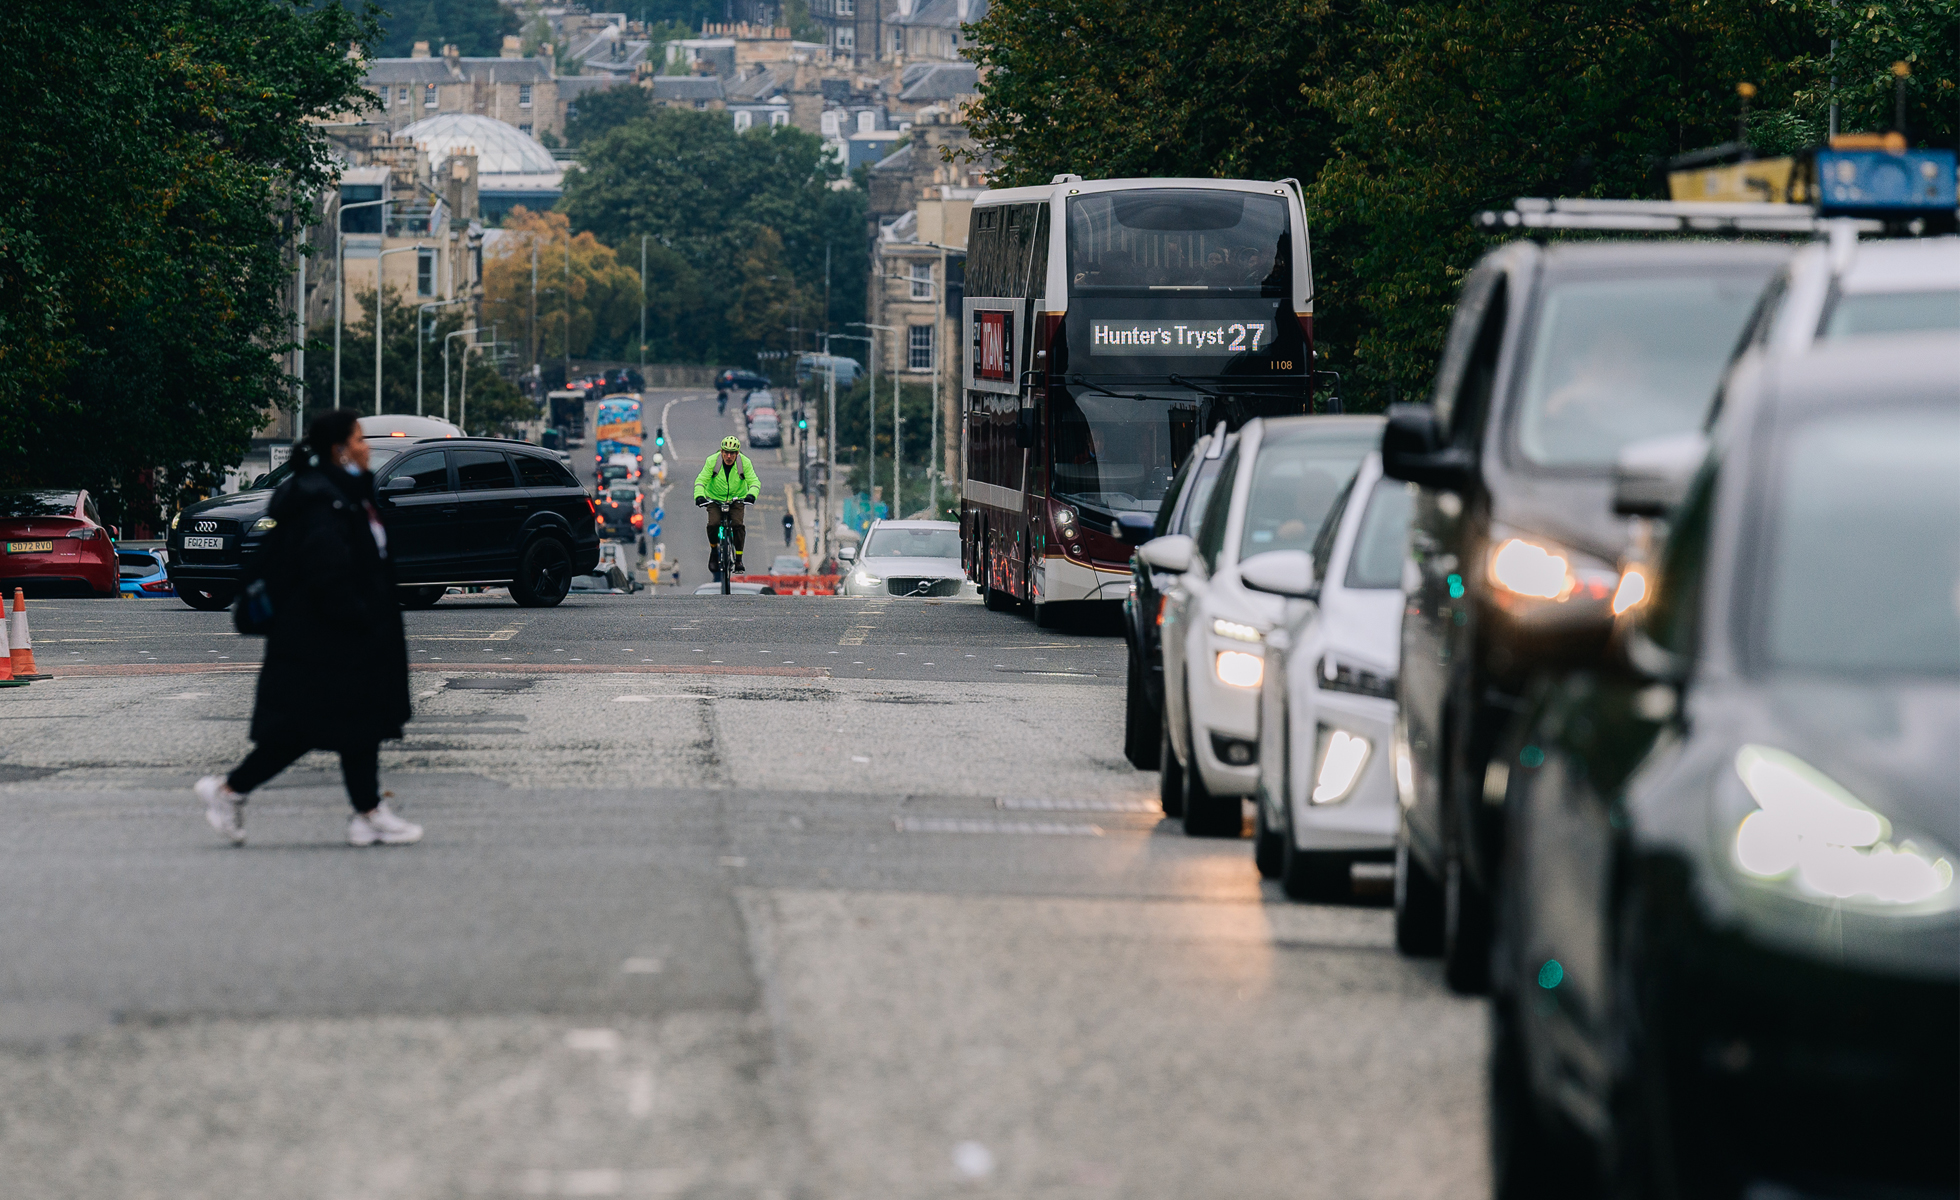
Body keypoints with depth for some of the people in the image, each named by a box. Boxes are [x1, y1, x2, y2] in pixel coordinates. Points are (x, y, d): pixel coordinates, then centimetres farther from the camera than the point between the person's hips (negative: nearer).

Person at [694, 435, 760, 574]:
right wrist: (699, 495, -39)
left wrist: (752, 494, -41)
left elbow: (754, 481, -20)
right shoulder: (712, 461, -18)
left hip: (736, 499, 0)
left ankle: (738, 559, -6)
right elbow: (701, 480, -20)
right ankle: (714, 550, 9)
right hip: (714, 499, 0)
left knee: (737, 525, -21)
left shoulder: (744, 463, -15)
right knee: (713, 524, -22)